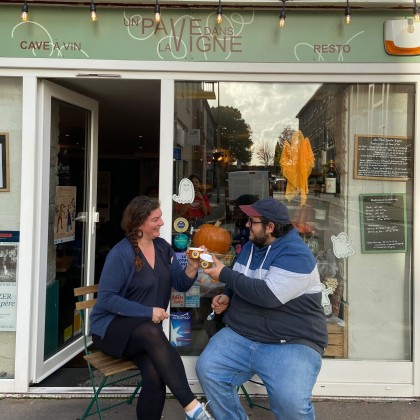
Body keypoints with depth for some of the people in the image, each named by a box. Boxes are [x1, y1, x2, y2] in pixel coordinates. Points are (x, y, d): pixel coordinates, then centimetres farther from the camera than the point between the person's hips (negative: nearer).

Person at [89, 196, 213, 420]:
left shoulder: (163, 247, 5)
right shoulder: (121, 253, -13)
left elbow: (181, 285, 2)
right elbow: (106, 299, -18)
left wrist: (192, 267, -19)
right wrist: (148, 312, -23)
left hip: (147, 330, 5)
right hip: (112, 327, -4)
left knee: (155, 375, -28)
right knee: (152, 333, -38)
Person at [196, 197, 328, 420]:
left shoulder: (296, 254, -15)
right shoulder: (250, 246, 12)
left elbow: (268, 295, -26)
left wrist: (224, 274, -17)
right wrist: (226, 296, 2)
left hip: (291, 344, -7)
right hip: (240, 336, 7)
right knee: (207, 369, -13)